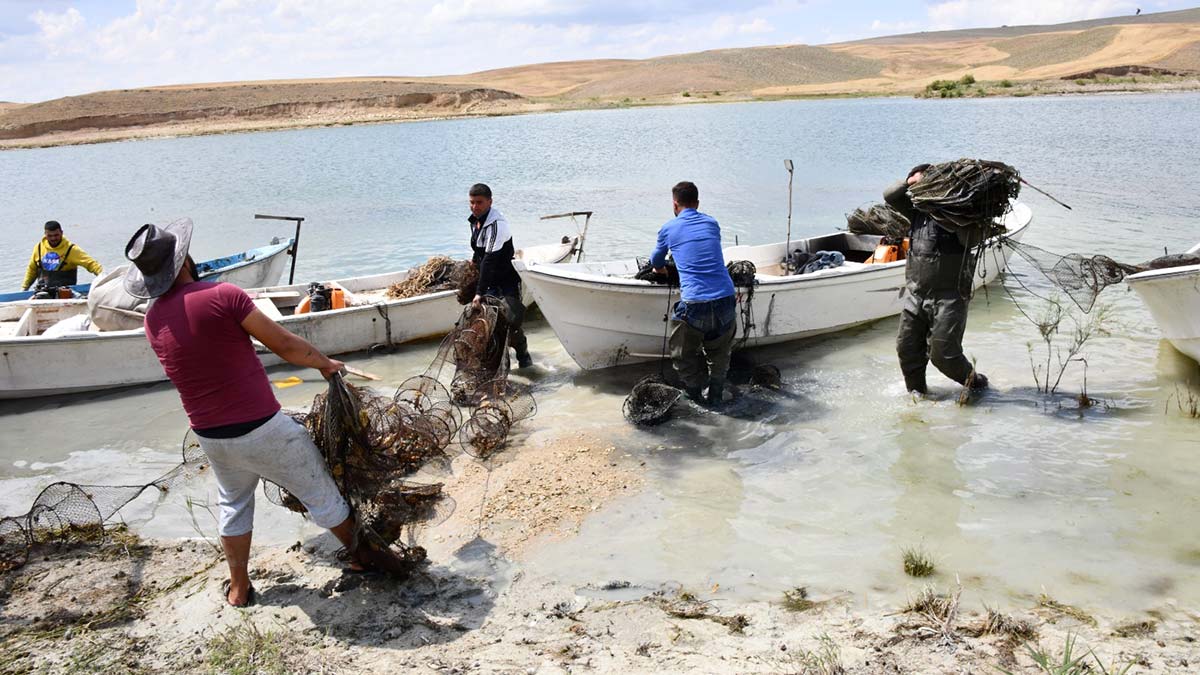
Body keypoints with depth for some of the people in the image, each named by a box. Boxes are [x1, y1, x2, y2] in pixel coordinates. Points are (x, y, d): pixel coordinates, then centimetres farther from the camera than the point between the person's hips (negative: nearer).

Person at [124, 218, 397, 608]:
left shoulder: (153, 320, 0)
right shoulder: (221, 296, -19)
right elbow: (285, 345, -13)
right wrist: (325, 363, 4)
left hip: (209, 434, 6)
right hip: (260, 428, -6)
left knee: (233, 504, 29)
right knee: (320, 492, 14)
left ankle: (238, 589, 38)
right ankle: (362, 554, 32)